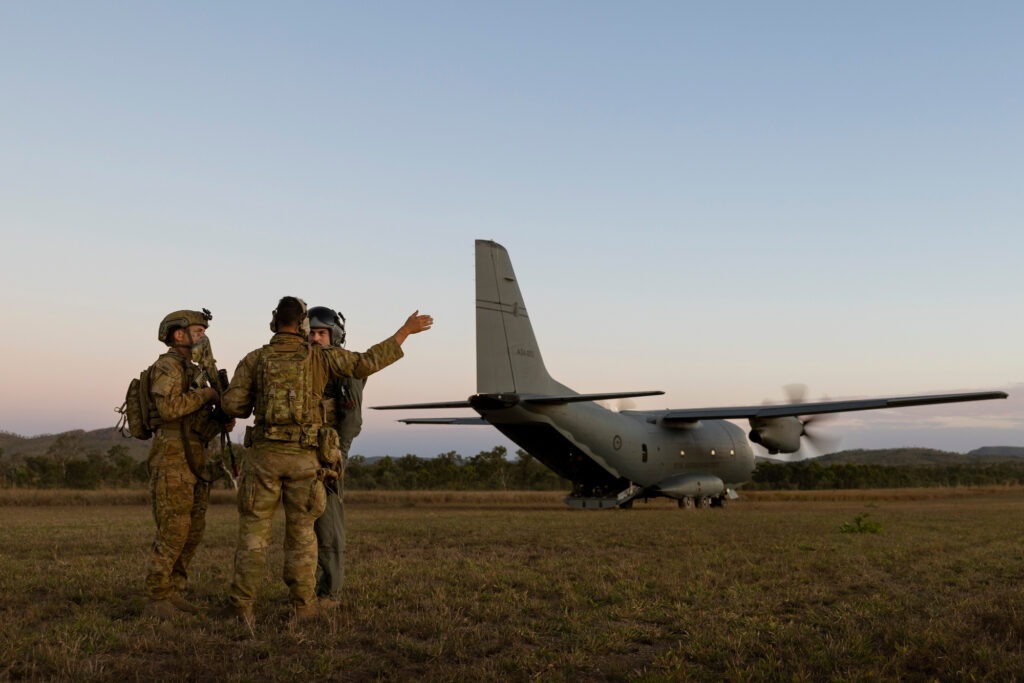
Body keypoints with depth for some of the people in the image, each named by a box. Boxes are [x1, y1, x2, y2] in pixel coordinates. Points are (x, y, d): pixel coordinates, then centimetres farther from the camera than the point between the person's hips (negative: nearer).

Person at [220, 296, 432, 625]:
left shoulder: (254, 359, 2)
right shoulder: (319, 357, 0)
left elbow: (232, 405, -3)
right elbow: (367, 363, -4)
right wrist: (405, 331, 3)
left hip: (265, 454, 0)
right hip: (304, 459, 0)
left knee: (254, 531, 7)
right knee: (300, 532, 11)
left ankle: (242, 604, 5)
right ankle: (302, 605, 12)